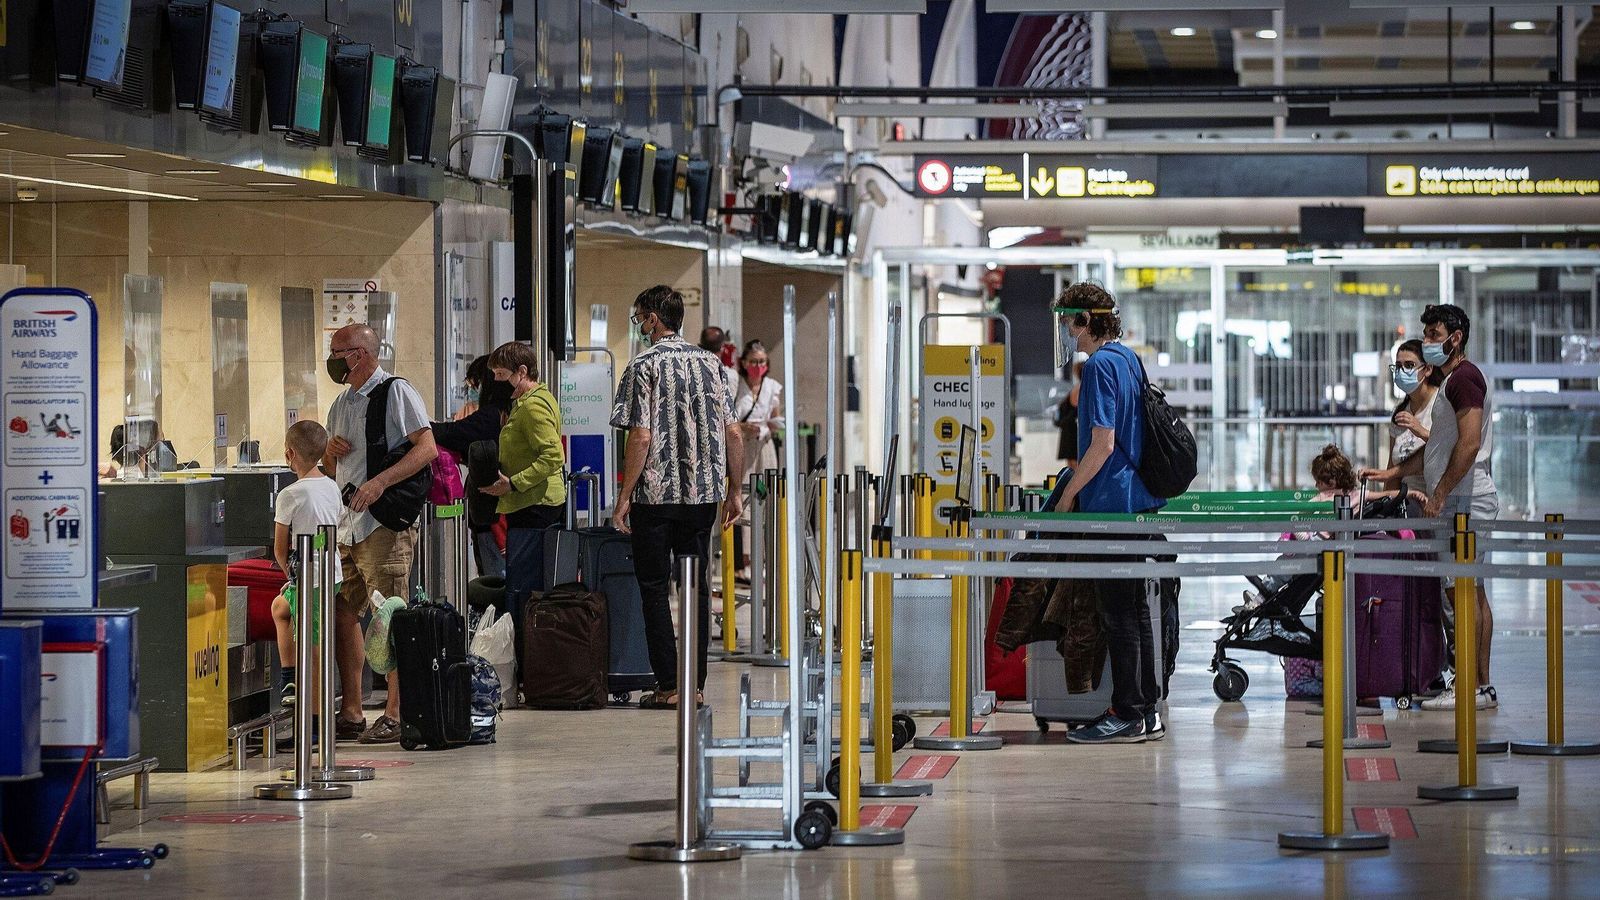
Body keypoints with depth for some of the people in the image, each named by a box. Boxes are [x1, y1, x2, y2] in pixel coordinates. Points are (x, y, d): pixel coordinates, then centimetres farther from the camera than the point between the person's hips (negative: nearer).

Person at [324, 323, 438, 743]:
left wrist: (380, 481, -25)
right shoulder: (341, 404, 21)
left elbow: (427, 449, -15)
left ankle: (396, 716, -7)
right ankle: (350, 714, 14)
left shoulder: (397, 392, -5)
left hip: (384, 524, -9)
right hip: (346, 527, 9)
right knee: (342, 615, 8)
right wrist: (330, 453, 3)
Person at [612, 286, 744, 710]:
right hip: (704, 493, 5)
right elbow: (733, 434, 6)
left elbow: (640, 438, -14)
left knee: (654, 587, 2)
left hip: (656, 494, -5)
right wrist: (733, 492, 13)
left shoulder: (644, 367, -7)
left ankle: (669, 685, -1)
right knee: (696, 587, 9)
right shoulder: (710, 364, 8)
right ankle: (694, 683, 8)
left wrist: (624, 497, -9)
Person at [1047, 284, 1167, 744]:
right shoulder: (1130, 359, 14)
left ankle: (1127, 715, -1)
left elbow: (1103, 444, -20)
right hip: (1139, 499, 9)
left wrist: (1067, 496, -11)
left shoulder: (1100, 365, -15)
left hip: (1111, 503, -9)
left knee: (1118, 614, -4)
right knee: (1135, 607, 13)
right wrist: (1077, 485, 24)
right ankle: (1147, 711, 16)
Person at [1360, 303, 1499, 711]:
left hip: (1464, 500, -11)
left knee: (1462, 589, -11)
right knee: (1470, 590, 9)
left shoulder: (1463, 377, -11)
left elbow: (1469, 443, -21)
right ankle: (1480, 683, 11)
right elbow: (1437, 448, 27)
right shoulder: (1448, 380, 22)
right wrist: (1390, 472, 22)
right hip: (1456, 502, 11)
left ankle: (1473, 687, -11)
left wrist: (1440, 495, -20)